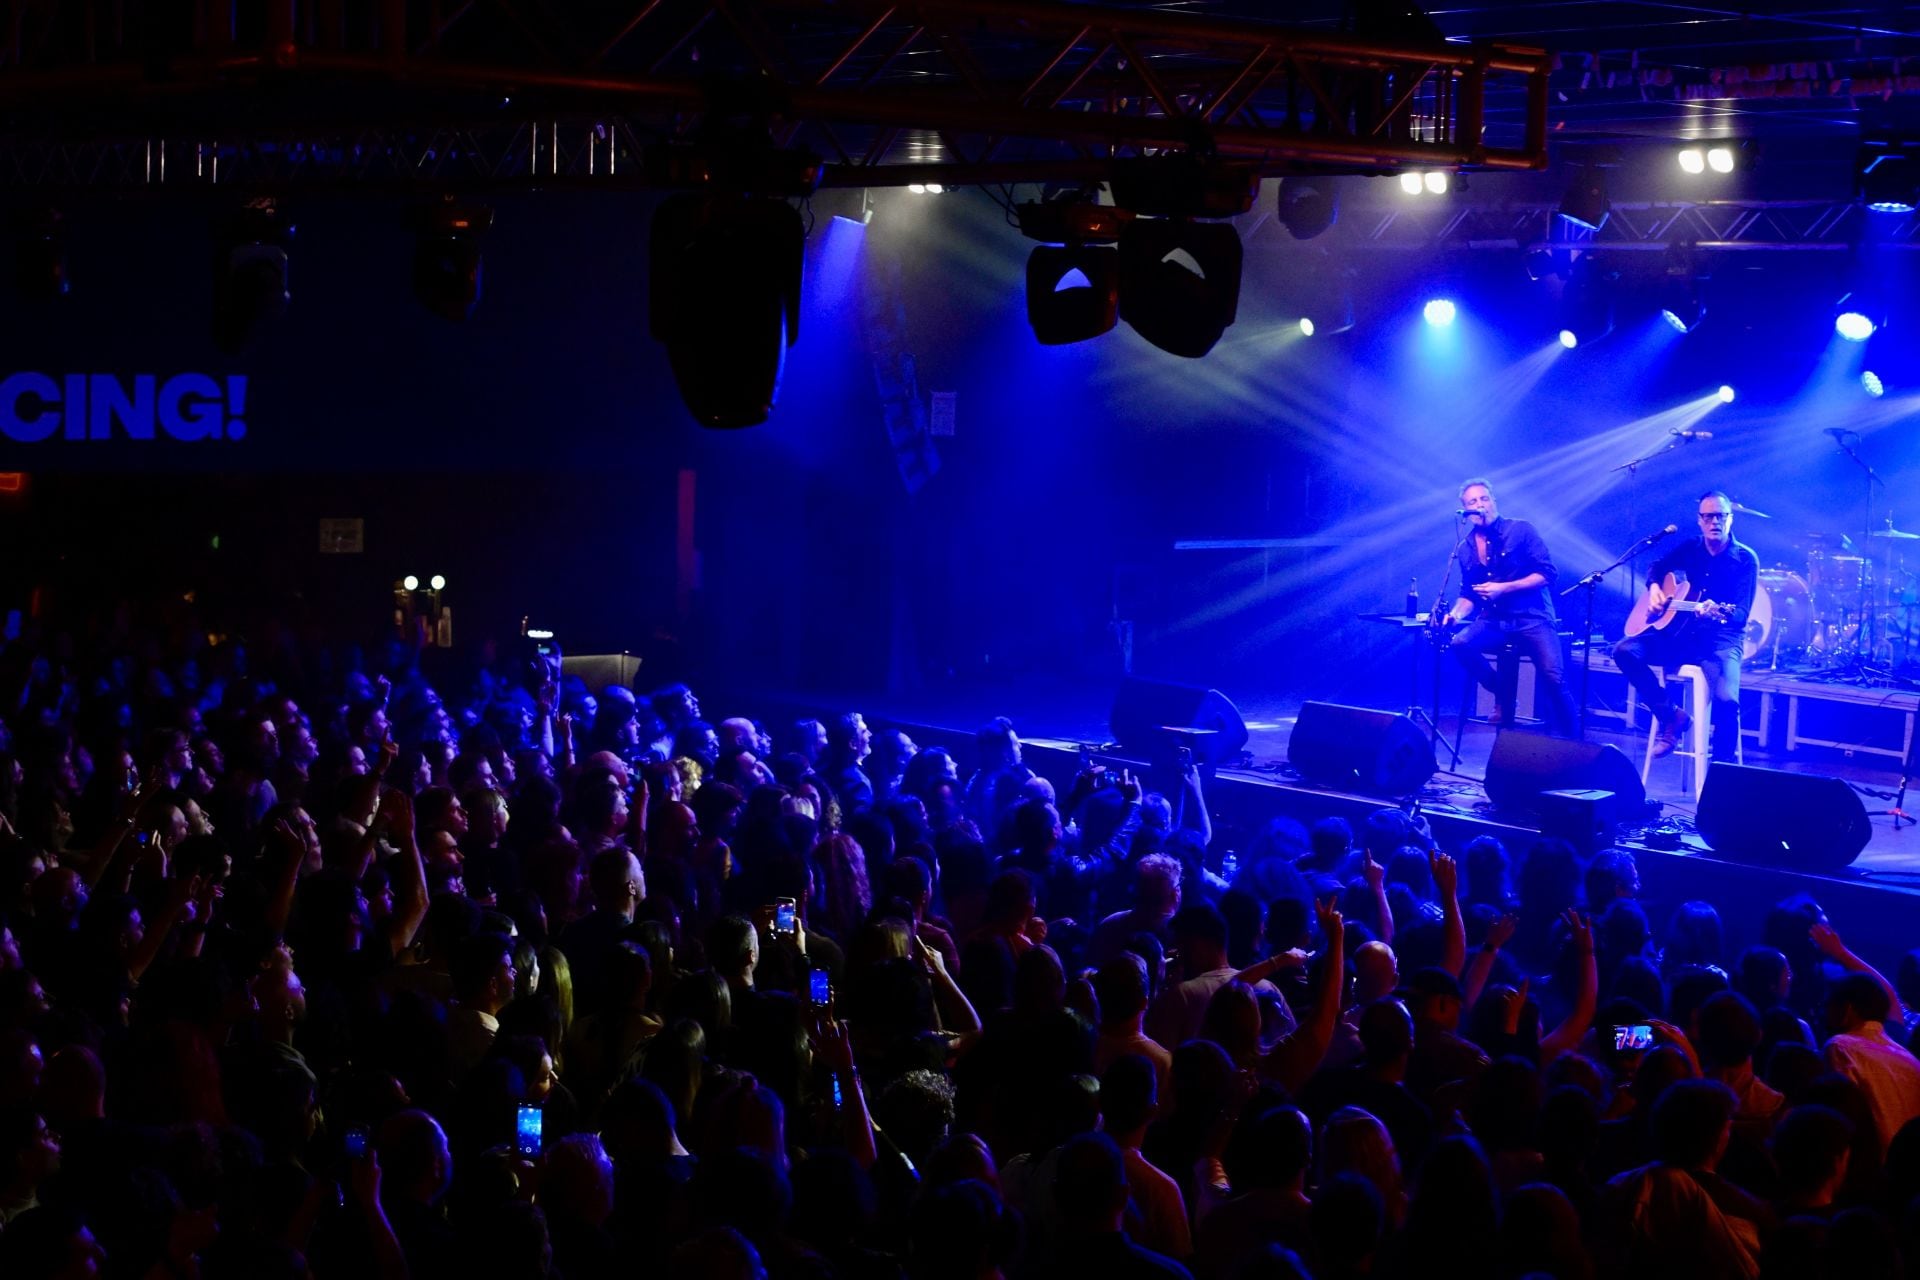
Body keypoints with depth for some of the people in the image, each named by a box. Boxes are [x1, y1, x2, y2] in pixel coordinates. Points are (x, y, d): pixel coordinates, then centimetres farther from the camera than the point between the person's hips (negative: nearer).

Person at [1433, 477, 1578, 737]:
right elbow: (1468, 594, 16)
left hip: (1531, 618, -4)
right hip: (1493, 621, 4)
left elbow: (1546, 574, -9)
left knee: (1553, 679, -25)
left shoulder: (1521, 530, -3)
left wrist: (1503, 588, -17)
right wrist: (1455, 614, -6)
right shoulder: (1465, 548, 10)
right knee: (1459, 644, -27)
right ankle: (1503, 694, -3)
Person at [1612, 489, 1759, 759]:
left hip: (1721, 639, -5)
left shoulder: (1745, 559, -6)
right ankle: (1670, 715, -7)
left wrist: (1720, 614, -38)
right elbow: (1656, 568, 23)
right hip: (1679, 631, 5)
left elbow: (1741, 614, -15)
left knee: (1726, 702, -31)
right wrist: (1654, 588, 0)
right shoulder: (1689, 549, 7)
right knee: (1625, 651, -20)